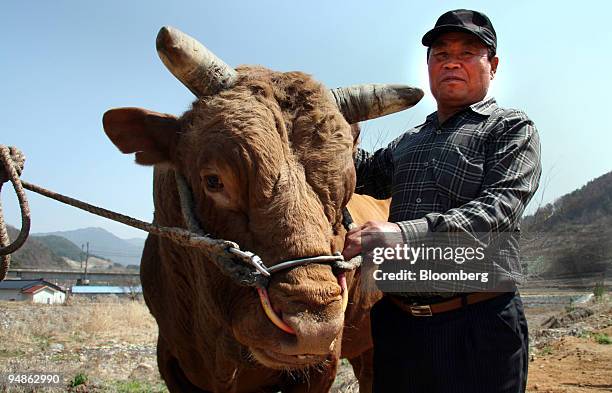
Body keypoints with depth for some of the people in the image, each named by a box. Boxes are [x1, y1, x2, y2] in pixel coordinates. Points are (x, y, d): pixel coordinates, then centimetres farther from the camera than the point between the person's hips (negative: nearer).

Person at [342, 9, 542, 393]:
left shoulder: (511, 128, 0)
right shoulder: (408, 142, 19)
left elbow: (500, 207, -15)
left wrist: (407, 233, -29)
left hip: (478, 322, -5)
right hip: (396, 320, 5)